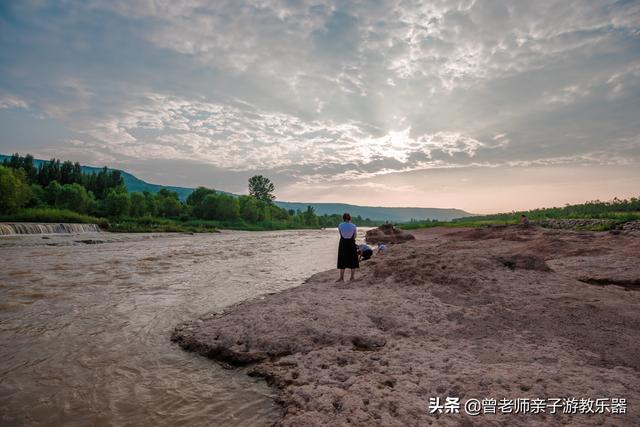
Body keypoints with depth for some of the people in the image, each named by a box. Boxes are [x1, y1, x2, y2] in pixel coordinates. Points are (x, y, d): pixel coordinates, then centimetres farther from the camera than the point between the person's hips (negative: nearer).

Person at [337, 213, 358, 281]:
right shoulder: (353, 226, -5)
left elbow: (340, 234, 5)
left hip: (343, 243, 1)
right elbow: (354, 237, 0)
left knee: (342, 260, 8)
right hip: (351, 243, 0)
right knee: (352, 260, 11)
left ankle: (341, 277, 9)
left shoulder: (340, 225, -5)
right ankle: (352, 277, 14)